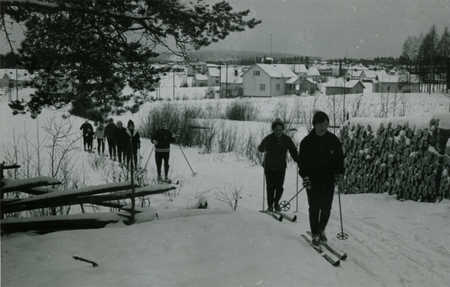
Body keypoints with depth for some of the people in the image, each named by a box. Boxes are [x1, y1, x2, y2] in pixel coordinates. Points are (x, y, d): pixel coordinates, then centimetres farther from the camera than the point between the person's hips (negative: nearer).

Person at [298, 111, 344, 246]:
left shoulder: (333, 140, 3)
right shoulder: (307, 142, -4)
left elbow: (339, 157, 11)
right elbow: (302, 160, -1)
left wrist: (339, 172, -1)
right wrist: (305, 176, -12)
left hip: (329, 180, 2)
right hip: (312, 180, -2)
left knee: (326, 208, 6)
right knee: (314, 208, -1)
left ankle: (321, 230, 28)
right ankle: (315, 234, 12)